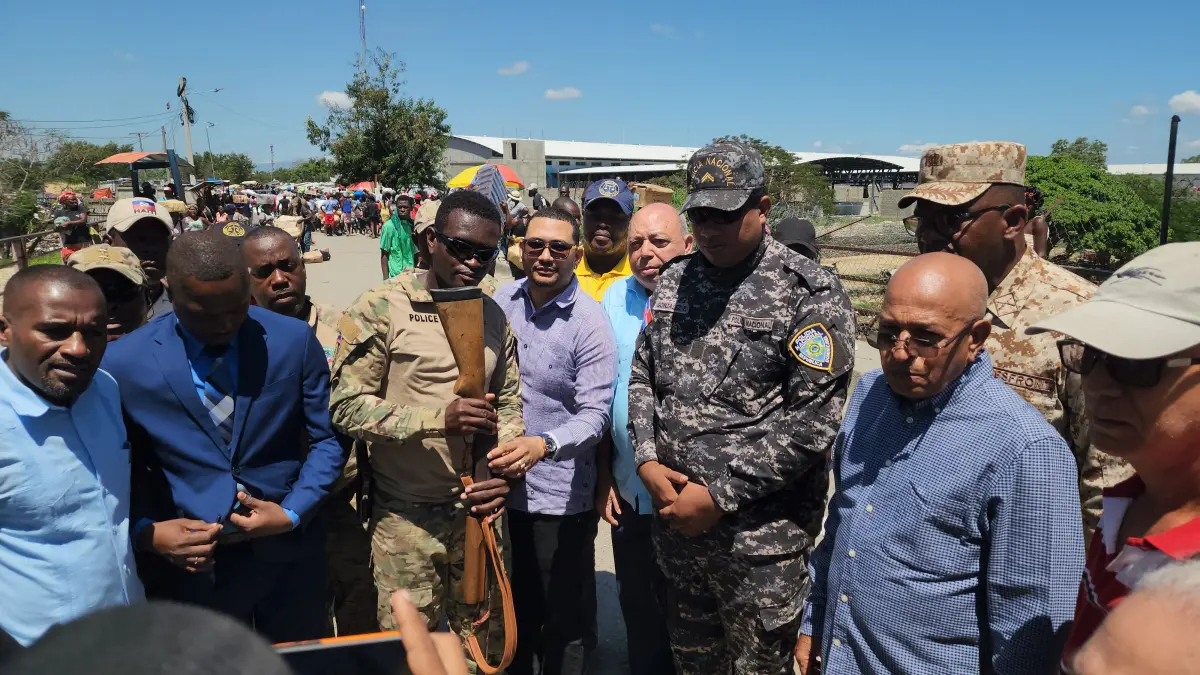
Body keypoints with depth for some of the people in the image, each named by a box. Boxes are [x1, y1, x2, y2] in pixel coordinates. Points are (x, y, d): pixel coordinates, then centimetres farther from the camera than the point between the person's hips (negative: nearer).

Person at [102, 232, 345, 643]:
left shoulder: (294, 340, -7)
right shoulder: (124, 362, -8)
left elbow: (327, 439, -1)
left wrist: (294, 513, -12)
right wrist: (146, 531, -12)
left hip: (288, 551, 1)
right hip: (192, 564, -1)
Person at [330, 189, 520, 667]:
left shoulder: (494, 317, 5)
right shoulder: (380, 308, -11)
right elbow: (346, 407, -13)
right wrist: (440, 417, -24)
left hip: (479, 509, 4)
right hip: (406, 516, -4)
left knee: (484, 643, 18)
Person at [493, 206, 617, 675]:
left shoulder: (590, 324, -15)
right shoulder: (501, 302, 0)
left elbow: (595, 414, -20)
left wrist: (543, 445, -36)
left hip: (560, 495, -5)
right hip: (501, 483, 5)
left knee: (565, 619, 11)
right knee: (513, 606, 23)